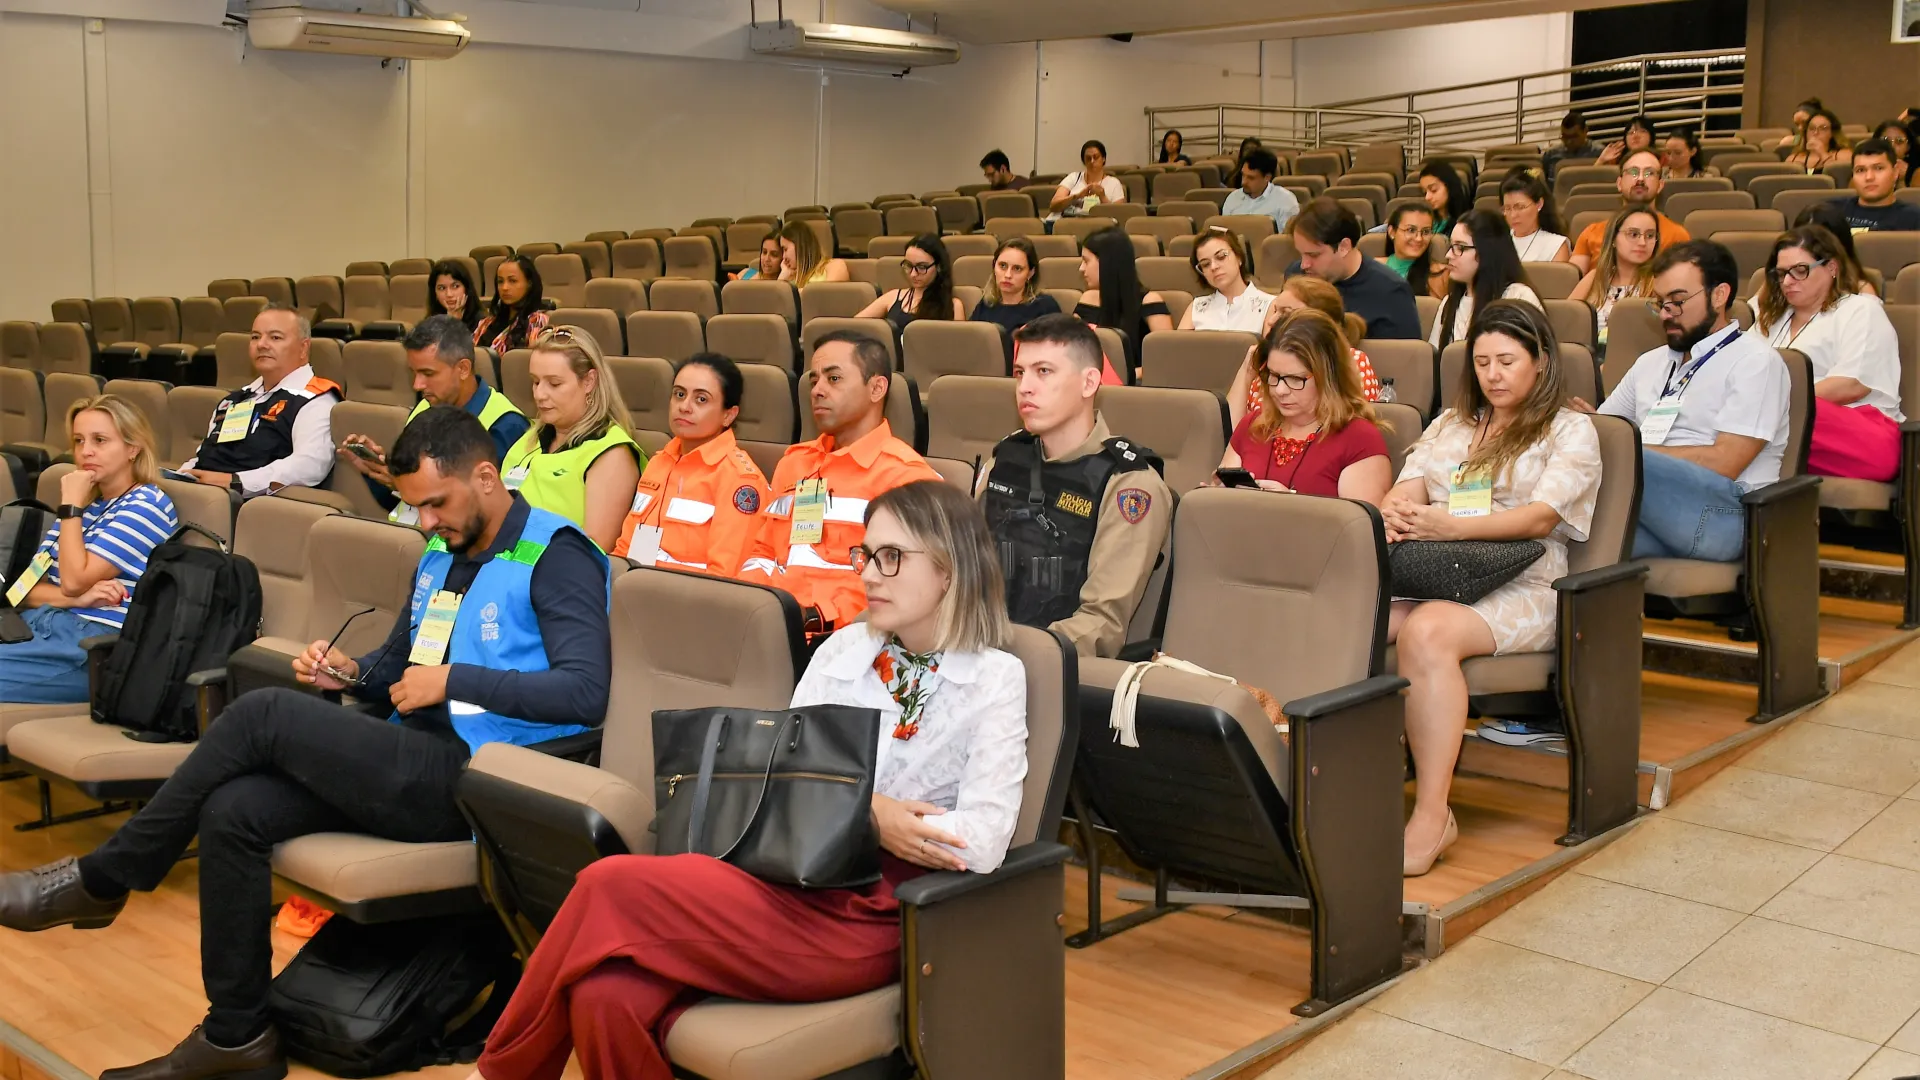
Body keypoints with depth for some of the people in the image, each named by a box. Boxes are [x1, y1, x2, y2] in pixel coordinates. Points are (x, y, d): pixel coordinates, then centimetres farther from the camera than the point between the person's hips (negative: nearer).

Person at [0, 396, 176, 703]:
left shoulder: (145, 505, -3)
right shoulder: (84, 502, 21)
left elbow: (73, 581, -11)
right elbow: (25, 588, 13)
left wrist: (70, 506, -4)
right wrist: (78, 599, -8)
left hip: (92, 647, -7)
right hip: (37, 625, 7)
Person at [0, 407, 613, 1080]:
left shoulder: (555, 555, -7)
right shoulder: (443, 554, 19)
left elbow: (586, 691, -19)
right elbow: (396, 663, 30)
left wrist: (452, 680, -16)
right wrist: (351, 673, 7)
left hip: (474, 779, -8)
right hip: (417, 765, 8)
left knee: (265, 715, -18)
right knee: (232, 810, -12)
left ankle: (100, 882, -1)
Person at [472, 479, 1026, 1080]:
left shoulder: (996, 679, -1)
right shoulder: (844, 649, 14)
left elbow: (982, 845, -12)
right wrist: (871, 812, -13)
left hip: (862, 919, -4)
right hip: (783, 880, 5)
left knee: (611, 888, -21)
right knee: (606, 999, -25)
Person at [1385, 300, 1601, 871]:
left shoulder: (1570, 431, 9)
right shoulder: (1449, 425, 27)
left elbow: (1541, 518, -7)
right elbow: (1407, 491, 14)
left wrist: (1452, 526, -24)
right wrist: (1393, 513, -13)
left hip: (1520, 588, -4)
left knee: (1427, 631, -37)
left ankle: (1433, 814, -34)